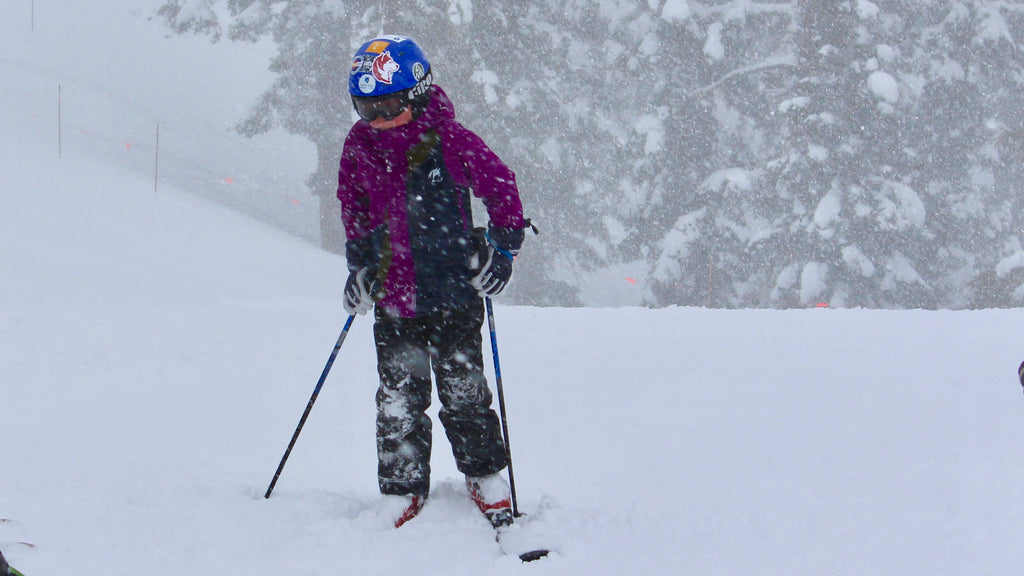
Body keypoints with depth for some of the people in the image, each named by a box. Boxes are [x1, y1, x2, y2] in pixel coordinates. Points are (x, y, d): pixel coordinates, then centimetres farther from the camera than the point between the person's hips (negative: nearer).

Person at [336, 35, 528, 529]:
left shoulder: (447, 138, -9)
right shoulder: (359, 149, 2)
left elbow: (500, 185, 2)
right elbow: (354, 212, 19)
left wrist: (502, 247, -2)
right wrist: (360, 266, 12)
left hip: (453, 292, -3)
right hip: (393, 302, 3)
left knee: (464, 395, 5)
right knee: (399, 401, 4)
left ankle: (486, 478, 23)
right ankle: (402, 496, 13)